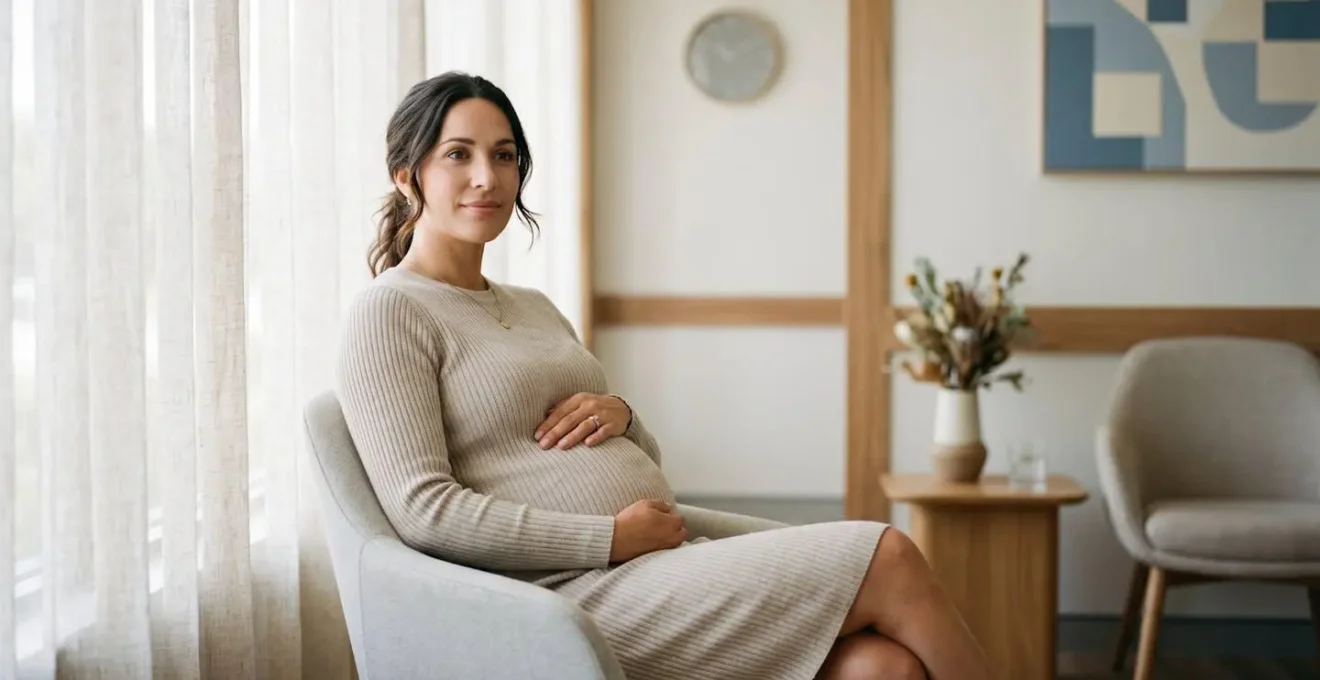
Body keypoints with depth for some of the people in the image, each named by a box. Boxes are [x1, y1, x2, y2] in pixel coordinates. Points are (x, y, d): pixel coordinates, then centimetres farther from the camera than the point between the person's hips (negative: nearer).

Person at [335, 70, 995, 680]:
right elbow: (422, 511, -12)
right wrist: (613, 538, -15)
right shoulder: (388, 312, -1)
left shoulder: (536, 307, 23)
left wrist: (619, 415, 3)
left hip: (670, 559, 7)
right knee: (889, 559, -18)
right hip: (581, 591, -7)